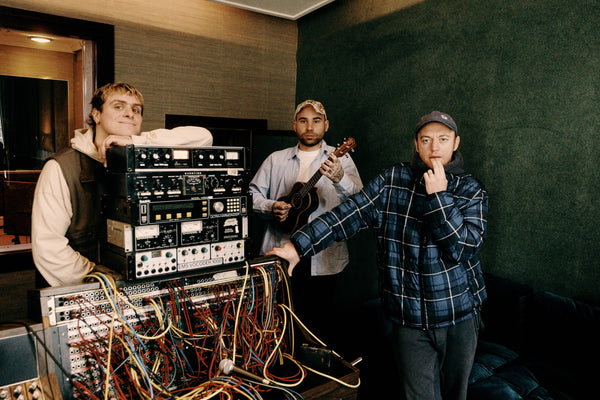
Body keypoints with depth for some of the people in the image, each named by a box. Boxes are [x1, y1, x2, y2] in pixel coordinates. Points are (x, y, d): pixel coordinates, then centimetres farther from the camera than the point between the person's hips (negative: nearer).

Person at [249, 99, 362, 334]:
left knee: (315, 320, 6)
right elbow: (253, 194, 12)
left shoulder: (341, 160, 5)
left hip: (323, 259, -1)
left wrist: (340, 179, -28)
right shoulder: (276, 160, 12)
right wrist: (270, 207, -8)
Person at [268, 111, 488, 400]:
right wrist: (298, 246, -22)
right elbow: (349, 214, -13)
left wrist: (438, 196, -20)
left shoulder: (471, 190, -1)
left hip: (461, 314, 2)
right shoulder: (391, 181, -3)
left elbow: (463, 248, -13)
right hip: (410, 319, -2)